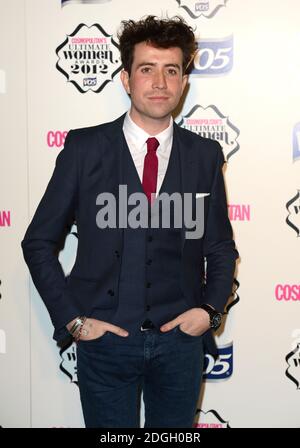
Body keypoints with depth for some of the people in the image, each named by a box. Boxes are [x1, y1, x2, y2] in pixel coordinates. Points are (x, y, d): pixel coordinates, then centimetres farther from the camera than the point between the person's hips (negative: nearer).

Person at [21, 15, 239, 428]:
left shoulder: (205, 155, 1)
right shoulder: (84, 147, -5)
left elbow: (221, 247, 11)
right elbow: (39, 242, 0)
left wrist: (210, 308, -4)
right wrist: (71, 318, -6)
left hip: (180, 339, 2)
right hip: (105, 338, -1)